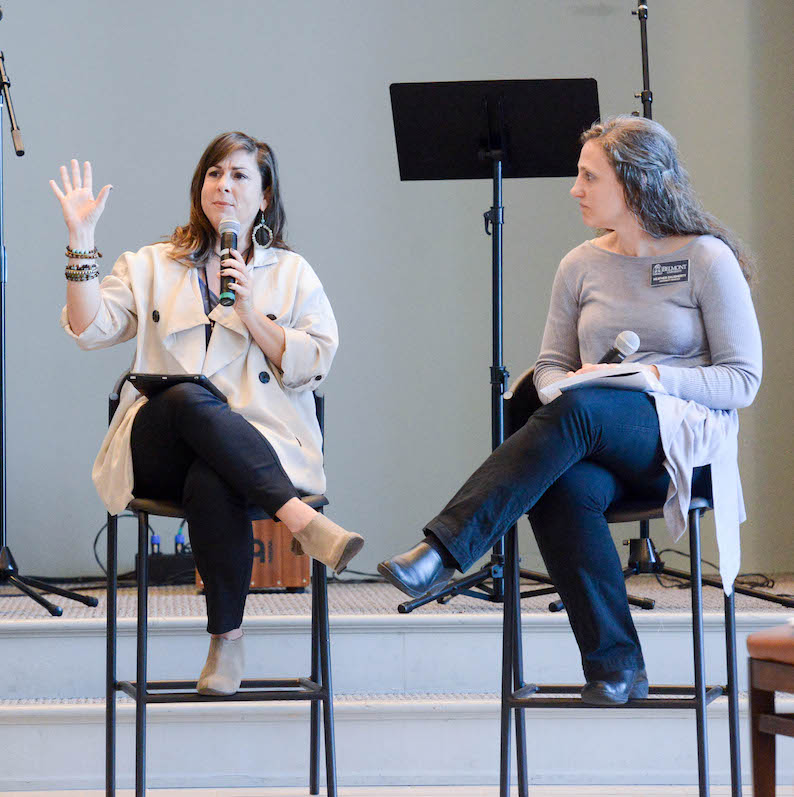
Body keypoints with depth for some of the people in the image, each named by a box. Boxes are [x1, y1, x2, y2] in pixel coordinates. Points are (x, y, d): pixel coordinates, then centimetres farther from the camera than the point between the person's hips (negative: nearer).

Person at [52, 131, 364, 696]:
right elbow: (90, 330, 5)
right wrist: (82, 240, -2)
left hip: (260, 447, 0)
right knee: (188, 399, -37)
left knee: (211, 484, -37)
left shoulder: (292, 274, 19)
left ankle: (228, 638, -25)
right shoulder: (152, 267, 22)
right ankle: (301, 521, -39)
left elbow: (313, 367, 7)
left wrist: (249, 311, -3)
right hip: (158, 453, 1)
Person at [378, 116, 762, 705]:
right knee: (564, 488, -34)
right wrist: (567, 384, -7)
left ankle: (442, 552, -37)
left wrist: (654, 375, -15)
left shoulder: (707, 259, 2)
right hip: (603, 452, 4)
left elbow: (743, 380, -1)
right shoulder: (581, 266, 16)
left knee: (580, 412, -35)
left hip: (690, 440, -4)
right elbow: (550, 368, 18)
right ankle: (615, 666, -28)